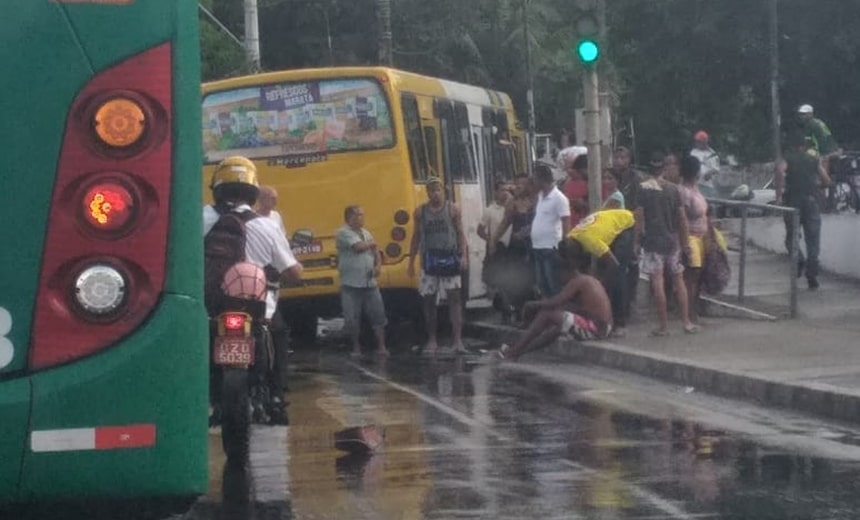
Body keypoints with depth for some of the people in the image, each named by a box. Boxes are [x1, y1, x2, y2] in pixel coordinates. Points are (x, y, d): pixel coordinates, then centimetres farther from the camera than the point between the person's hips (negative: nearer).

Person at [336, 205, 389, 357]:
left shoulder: (366, 233, 14)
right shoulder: (343, 233, -8)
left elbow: (376, 252, 18)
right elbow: (359, 247, -20)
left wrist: (378, 265, -2)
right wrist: (371, 243, 0)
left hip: (370, 282, 5)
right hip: (351, 284, -5)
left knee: (378, 315, 1)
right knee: (352, 319, -1)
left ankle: (381, 346, 7)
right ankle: (356, 348, 12)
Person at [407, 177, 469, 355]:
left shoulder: (452, 210, 2)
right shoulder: (421, 211, 7)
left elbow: (460, 234, 3)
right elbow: (416, 237, 12)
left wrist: (464, 256, -9)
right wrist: (411, 262, 9)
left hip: (449, 257, -2)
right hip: (429, 258, 2)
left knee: (454, 297, -7)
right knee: (429, 300, 6)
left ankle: (458, 340, -10)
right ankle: (432, 340, 15)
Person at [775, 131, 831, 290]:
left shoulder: (786, 159, 8)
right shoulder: (814, 159, 14)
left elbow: (780, 171, -16)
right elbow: (827, 181, 7)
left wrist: (779, 195, -14)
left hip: (792, 201, -1)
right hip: (812, 200, 1)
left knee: (791, 236, 10)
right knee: (813, 241, 5)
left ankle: (798, 260, -18)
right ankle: (812, 277, -1)